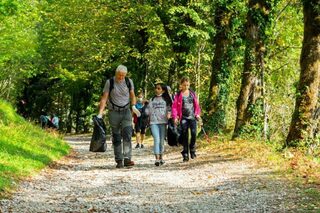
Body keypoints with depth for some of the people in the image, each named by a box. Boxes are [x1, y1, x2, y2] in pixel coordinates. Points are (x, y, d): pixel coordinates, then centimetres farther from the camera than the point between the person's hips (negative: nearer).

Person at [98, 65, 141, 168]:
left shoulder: (129, 82, 2)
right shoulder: (109, 82, -5)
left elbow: (132, 95, 13)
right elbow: (104, 98, -6)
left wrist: (133, 106, -6)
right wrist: (100, 113, -15)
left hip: (126, 111, 1)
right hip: (114, 112, -1)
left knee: (127, 135, -14)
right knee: (116, 138, 2)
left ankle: (127, 159, -18)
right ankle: (119, 161, 8)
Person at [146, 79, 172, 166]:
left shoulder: (166, 99, 9)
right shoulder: (152, 100, 14)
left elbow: (169, 108, 7)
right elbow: (148, 111, 13)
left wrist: (169, 113, -12)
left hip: (163, 122, 0)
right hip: (154, 122, 0)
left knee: (162, 140, 4)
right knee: (156, 139, -14)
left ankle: (161, 157, 17)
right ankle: (157, 159, -20)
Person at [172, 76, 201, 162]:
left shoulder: (193, 94, 10)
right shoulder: (178, 95, 3)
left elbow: (197, 104, 14)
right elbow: (174, 106, 0)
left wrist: (197, 114, 3)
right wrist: (175, 117, -11)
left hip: (192, 117, 1)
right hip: (183, 117, -1)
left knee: (194, 133, -11)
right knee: (184, 136, -2)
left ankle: (192, 150, 11)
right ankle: (185, 154, 5)